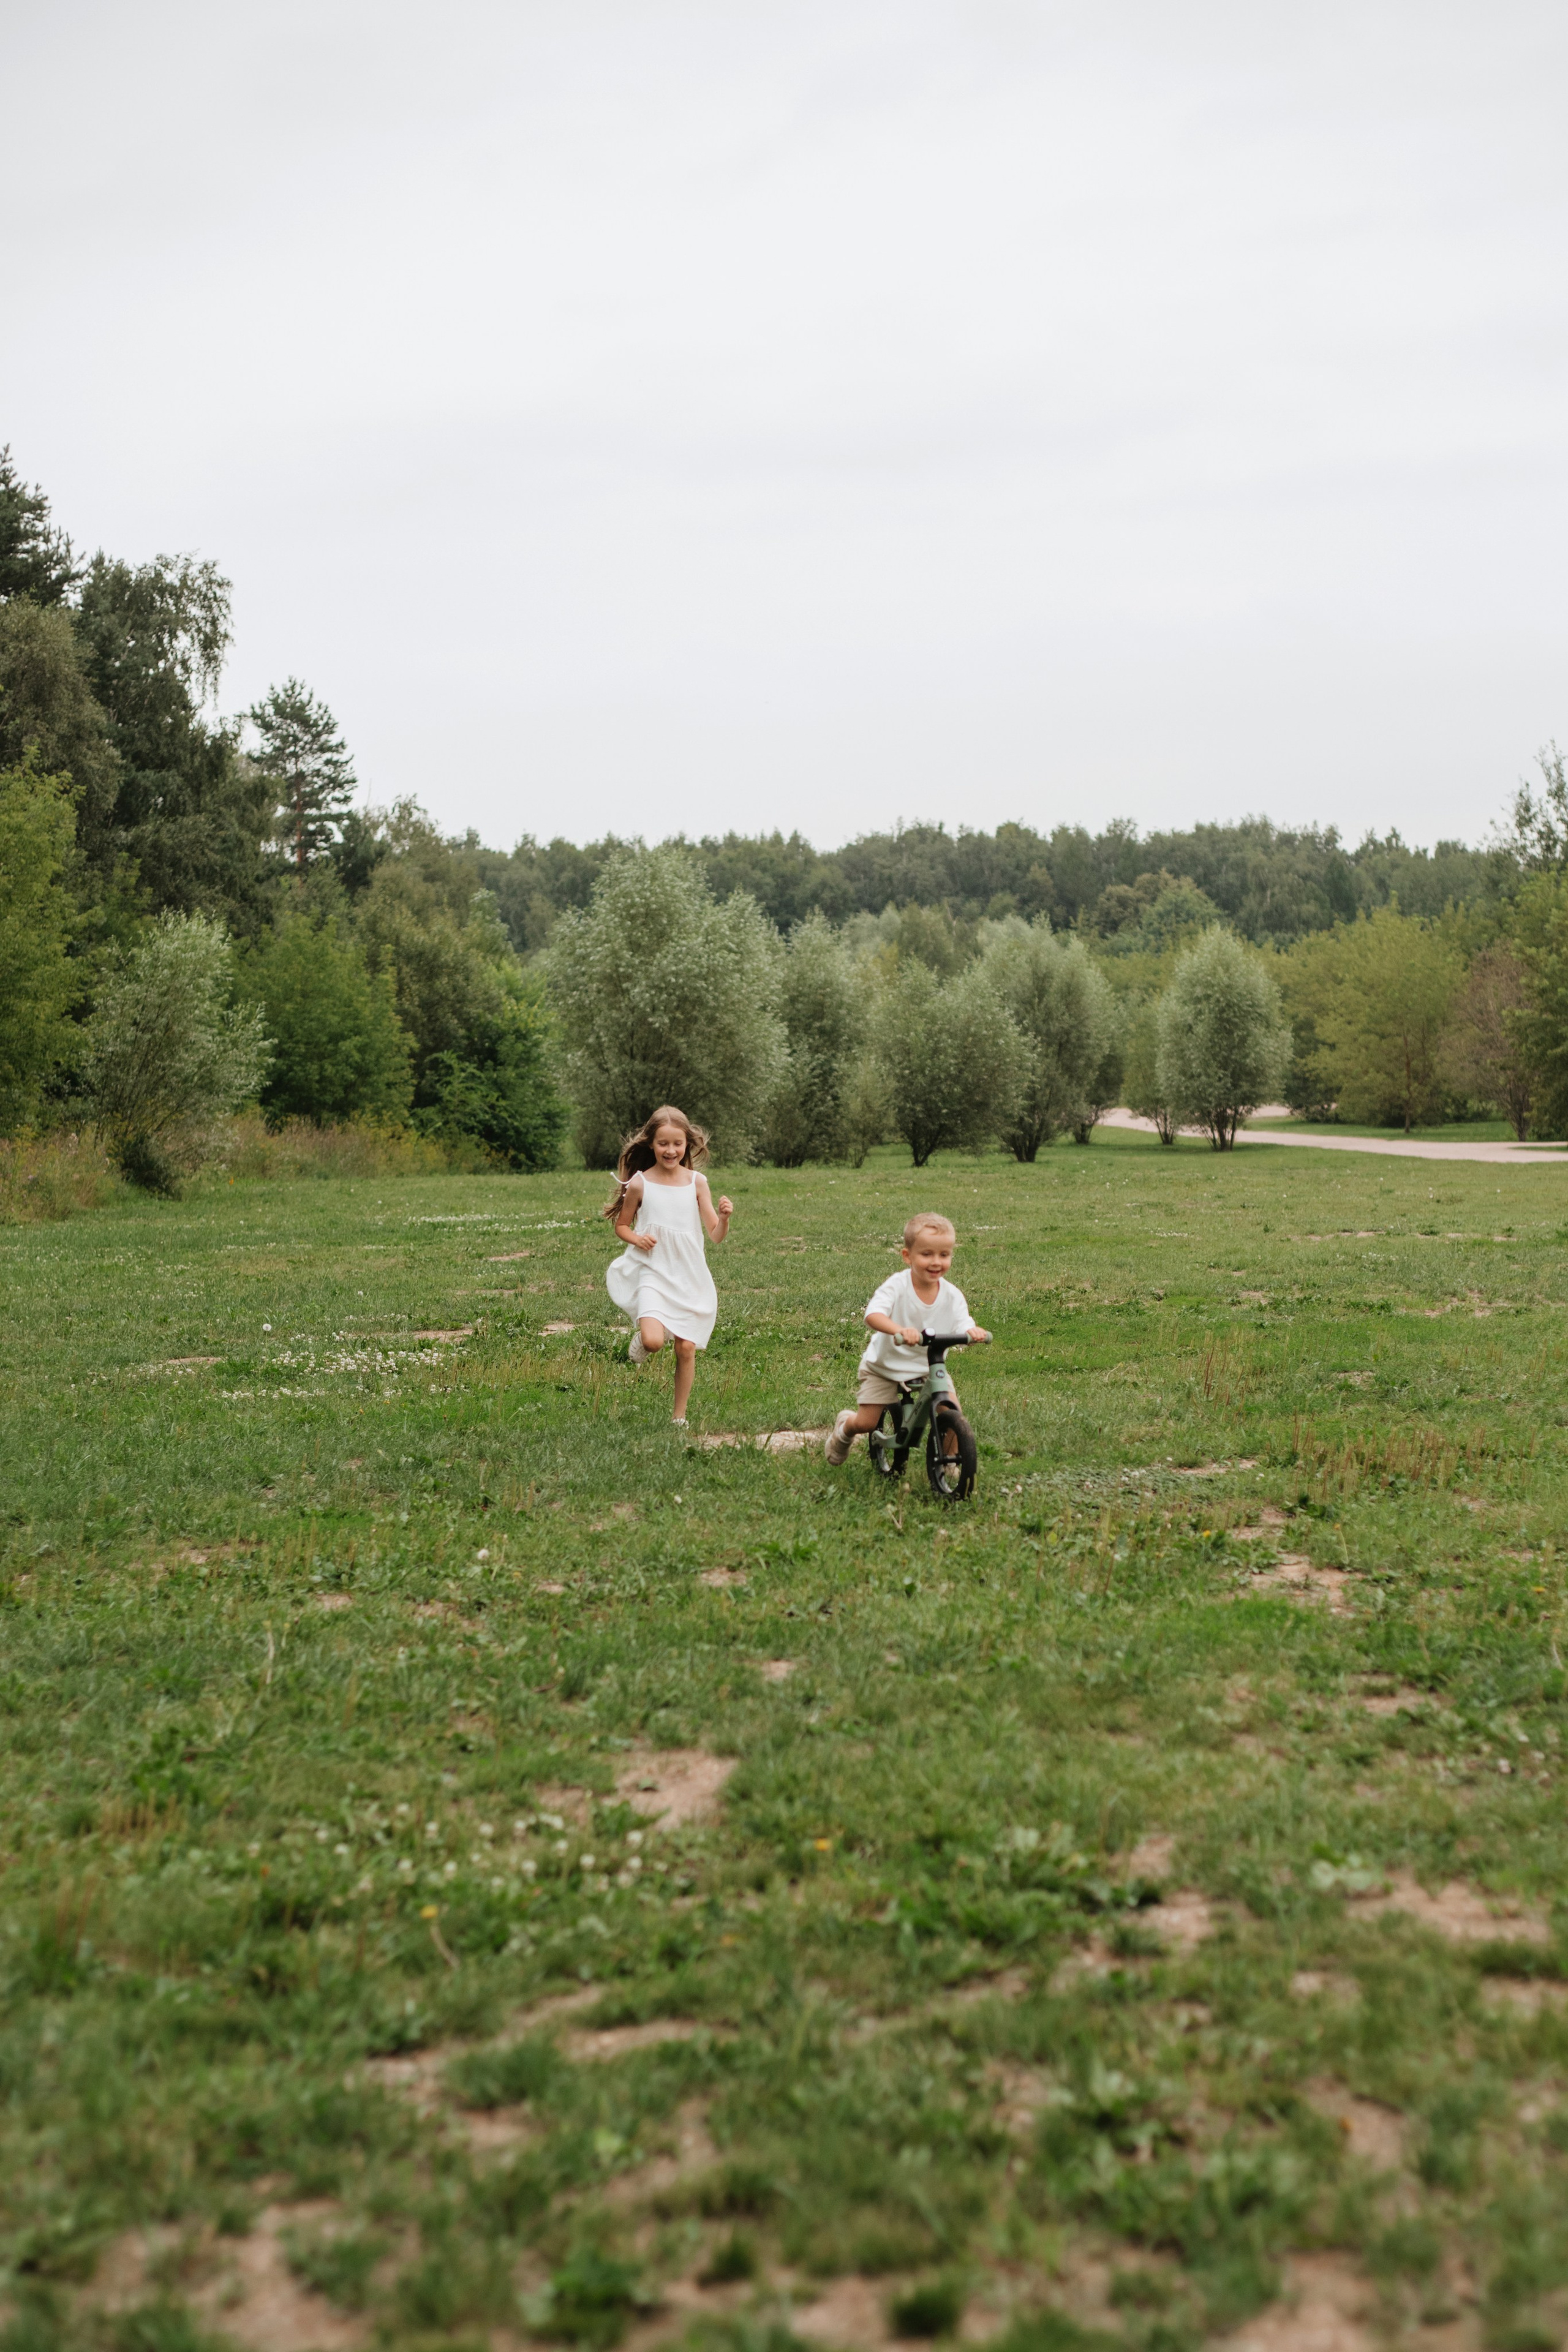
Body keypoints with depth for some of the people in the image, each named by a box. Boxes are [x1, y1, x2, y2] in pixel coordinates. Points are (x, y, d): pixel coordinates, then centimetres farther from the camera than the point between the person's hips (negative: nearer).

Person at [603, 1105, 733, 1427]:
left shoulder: (696, 1182, 0)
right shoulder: (640, 1183, -4)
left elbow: (716, 1235, 0)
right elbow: (621, 1225, 9)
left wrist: (724, 1218, -21)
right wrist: (636, 1239, -12)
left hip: (689, 1276, 2)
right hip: (652, 1272, -2)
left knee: (686, 1348, 1)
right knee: (653, 1341, -23)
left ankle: (680, 1417, 20)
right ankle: (641, 1338, 16)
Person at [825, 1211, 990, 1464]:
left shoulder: (952, 1295, -14)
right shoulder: (897, 1286, -26)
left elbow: (963, 1326, -20)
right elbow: (873, 1315, -40)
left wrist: (973, 1331, -46)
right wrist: (899, 1330, -61)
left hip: (929, 1367, 3)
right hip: (885, 1366, -3)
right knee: (866, 1423, -5)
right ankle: (844, 1427, 34)